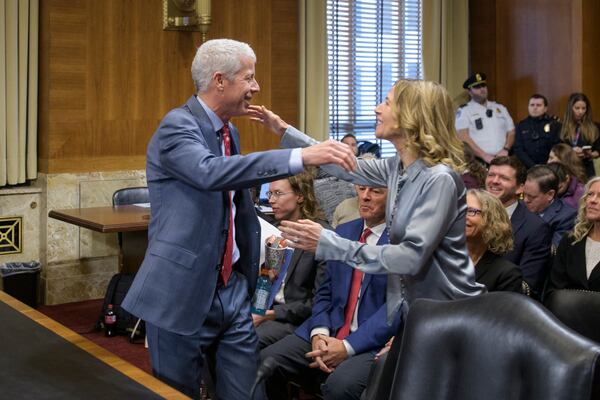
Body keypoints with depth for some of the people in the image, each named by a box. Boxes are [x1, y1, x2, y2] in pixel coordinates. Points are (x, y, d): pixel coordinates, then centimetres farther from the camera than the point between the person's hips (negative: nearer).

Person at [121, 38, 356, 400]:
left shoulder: (229, 131, 12)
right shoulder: (177, 126, -14)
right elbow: (211, 172, -35)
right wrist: (302, 157, -40)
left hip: (233, 288, 7)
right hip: (184, 292, -7)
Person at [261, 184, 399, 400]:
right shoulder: (343, 231, 16)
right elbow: (325, 292, 15)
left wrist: (348, 347, -17)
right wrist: (319, 333, -5)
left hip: (373, 343, -6)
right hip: (328, 334, 6)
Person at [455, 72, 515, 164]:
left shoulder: (500, 108, 19)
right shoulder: (464, 110, 4)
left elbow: (511, 132, 18)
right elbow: (463, 137, -6)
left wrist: (506, 149, -1)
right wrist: (484, 155, -12)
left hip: (502, 159, 3)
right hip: (478, 161, -3)